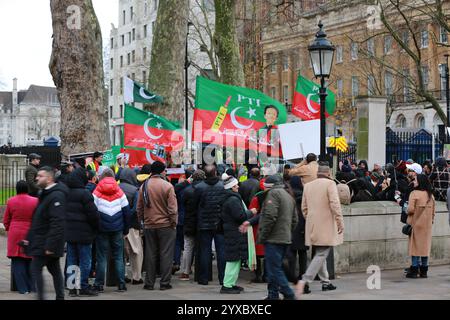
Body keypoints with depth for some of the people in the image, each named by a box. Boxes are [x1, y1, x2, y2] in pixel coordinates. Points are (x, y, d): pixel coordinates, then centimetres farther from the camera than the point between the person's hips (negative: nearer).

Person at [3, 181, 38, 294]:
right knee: (30, 261, 12)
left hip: (15, 235, 0)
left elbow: (6, 220, 7)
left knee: (17, 262, 6)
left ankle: (22, 288, 3)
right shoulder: (35, 201, -5)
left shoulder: (11, 201, -2)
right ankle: (32, 287, 15)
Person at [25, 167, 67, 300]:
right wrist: (29, 238, 18)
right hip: (41, 242, 10)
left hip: (45, 244, -10)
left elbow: (57, 224, -24)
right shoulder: (46, 194, 15)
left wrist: (50, 245, -26)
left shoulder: (56, 196, -18)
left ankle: (40, 297, -9)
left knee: (35, 268, -10)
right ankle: (60, 297, 17)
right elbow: (37, 220, 21)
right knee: (54, 269, 12)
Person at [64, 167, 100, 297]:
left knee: (71, 260, 12)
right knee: (85, 260, 1)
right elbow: (93, 213, -16)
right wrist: (96, 228, -1)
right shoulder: (84, 193, -15)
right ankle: (84, 287, 3)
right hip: (83, 232, -7)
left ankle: (72, 287, 14)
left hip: (68, 231, 7)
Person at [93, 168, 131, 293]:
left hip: (102, 229, -2)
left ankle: (99, 285, 3)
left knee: (101, 258, 3)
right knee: (118, 257, 8)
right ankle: (121, 284, 6)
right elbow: (126, 212, 7)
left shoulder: (96, 193, -3)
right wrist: (126, 230, 13)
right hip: (117, 230, 2)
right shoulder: (120, 192, 4)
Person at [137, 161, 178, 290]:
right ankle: (164, 283, 3)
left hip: (149, 226, 4)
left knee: (150, 254, 10)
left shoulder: (144, 186, 3)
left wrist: (141, 221, 16)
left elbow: (139, 208, 8)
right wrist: (174, 223, -3)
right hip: (165, 225, -4)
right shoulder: (167, 186, -11)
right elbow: (173, 208, -12)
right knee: (166, 254, 2)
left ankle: (149, 283, 13)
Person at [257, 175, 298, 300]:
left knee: (275, 270, -8)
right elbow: (295, 219, 22)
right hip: (285, 238, 10)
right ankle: (273, 295, 17)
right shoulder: (289, 196, 21)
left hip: (274, 238, -10)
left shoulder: (273, 193, -8)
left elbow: (270, 216, -18)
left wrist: (262, 236, -12)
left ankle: (289, 295, -10)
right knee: (274, 268, 15)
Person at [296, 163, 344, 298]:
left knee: (320, 254, 17)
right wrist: (340, 221, -11)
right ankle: (304, 281, -20)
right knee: (321, 254, -8)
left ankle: (325, 281, 22)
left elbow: (304, 207, 14)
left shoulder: (308, 186, 11)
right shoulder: (330, 183, -7)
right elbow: (335, 204, -16)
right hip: (326, 226, -7)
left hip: (313, 226, 7)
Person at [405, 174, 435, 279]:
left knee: (415, 245, 1)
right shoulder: (430, 195, 6)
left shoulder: (414, 193, -12)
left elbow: (410, 209, -16)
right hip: (427, 224, 5)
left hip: (416, 223, -5)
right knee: (425, 245, 9)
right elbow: (433, 210, 9)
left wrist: (408, 212, 4)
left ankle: (414, 270, 0)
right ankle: (424, 271, 12)